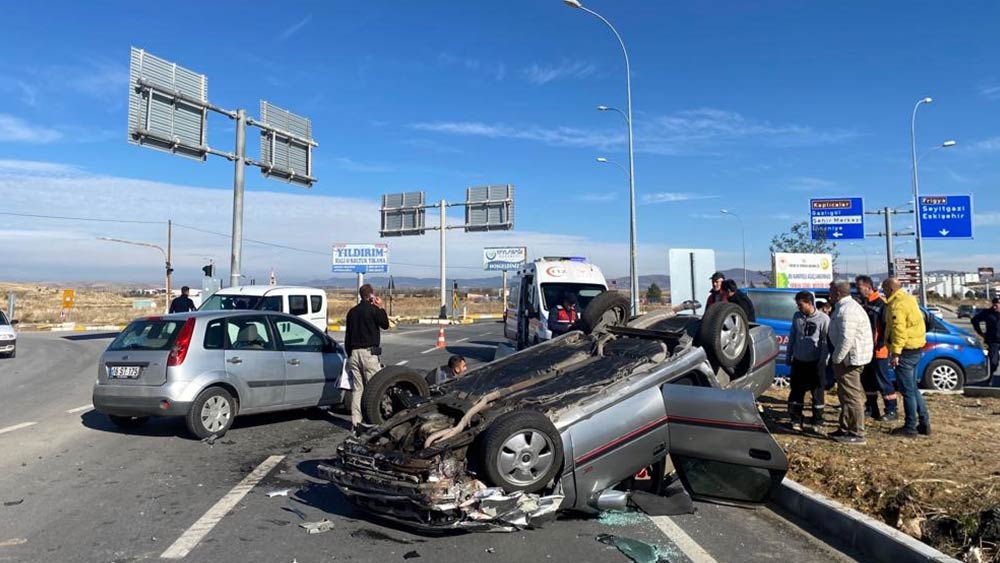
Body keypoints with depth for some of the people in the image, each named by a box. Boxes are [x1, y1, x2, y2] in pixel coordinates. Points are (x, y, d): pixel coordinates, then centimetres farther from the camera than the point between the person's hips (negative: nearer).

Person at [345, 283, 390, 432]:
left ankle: (355, 422, 9)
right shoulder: (373, 310, -8)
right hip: (369, 352, -6)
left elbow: (347, 335, 17)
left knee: (356, 389, 9)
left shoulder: (352, 311, 14)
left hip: (354, 353, 7)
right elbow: (385, 325, 3)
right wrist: (381, 308, 7)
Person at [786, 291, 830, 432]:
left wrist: (822, 361, -11)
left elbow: (826, 341, -8)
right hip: (798, 361, 4)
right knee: (796, 391, 7)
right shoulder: (796, 316, 3)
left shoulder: (823, 318, -9)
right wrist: (788, 356, 11)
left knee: (817, 392, 6)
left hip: (815, 362, -4)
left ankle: (817, 421, 19)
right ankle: (796, 420, 15)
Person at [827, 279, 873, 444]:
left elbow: (846, 338, -27)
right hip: (850, 357, 11)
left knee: (851, 395, -5)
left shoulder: (847, 309, -19)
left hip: (850, 358, -11)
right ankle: (845, 428, 28)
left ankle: (857, 434, 2)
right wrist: (837, 357, 18)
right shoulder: (847, 306, 17)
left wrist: (836, 358, -19)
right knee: (845, 394, 18)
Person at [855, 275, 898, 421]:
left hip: (879, 351, -8)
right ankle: (871, 408, 23)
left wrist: (880, 344, -18)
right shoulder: (864, 304, 11)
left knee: (882, 381, -2)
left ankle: (891, 410, 8)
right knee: (867, 380, 13)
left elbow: (887, 326, -18)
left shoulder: (881, 303, -14)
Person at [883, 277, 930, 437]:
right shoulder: (908, 300, 15)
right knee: (913, 388, 17)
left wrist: (895, 353, -22)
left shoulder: (897, 305, -17)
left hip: (906, 351, -10)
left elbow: (898, 330, -22)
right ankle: (924, 423, 22)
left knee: (907, 390, -3)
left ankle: (910, 427, 3)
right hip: (916, 348, 10)